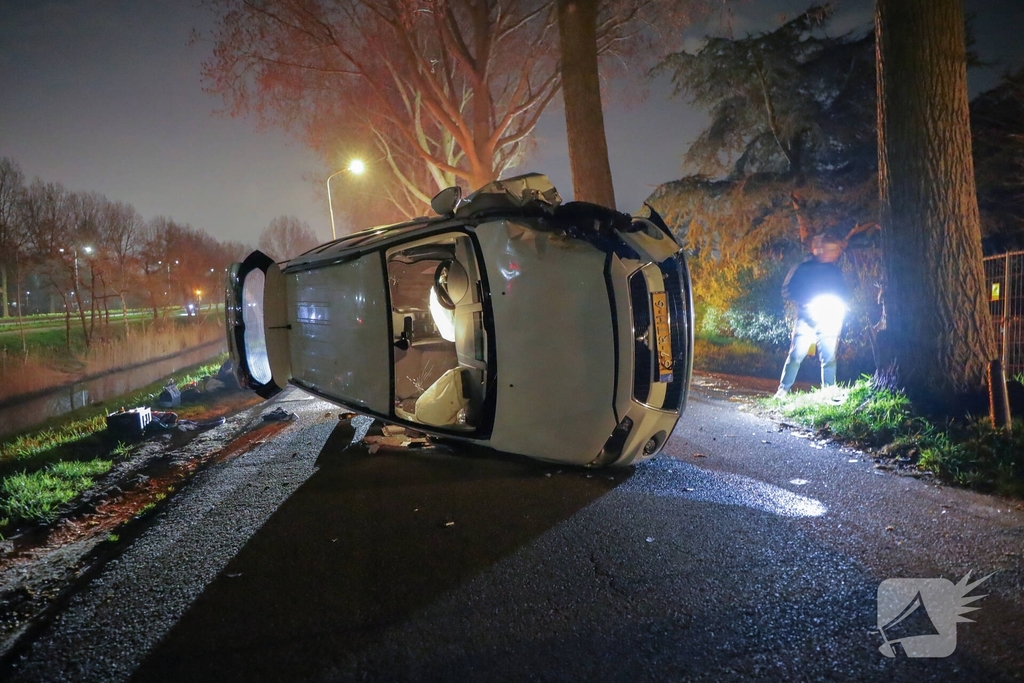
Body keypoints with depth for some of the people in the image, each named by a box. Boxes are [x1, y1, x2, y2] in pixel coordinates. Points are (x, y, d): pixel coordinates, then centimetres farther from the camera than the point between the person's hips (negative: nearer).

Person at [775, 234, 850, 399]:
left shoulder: (836, 272, 14)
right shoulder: (802, 269, 5)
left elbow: (844, 295, 17)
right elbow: (787, 291, 1)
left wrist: (837, 305, -5)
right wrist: (806, 302, -12)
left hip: (830, 320, 3)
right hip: (806, 319, -3)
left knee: (829, 358, -1)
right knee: (796, 356, -9)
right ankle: (783, 390, -3)